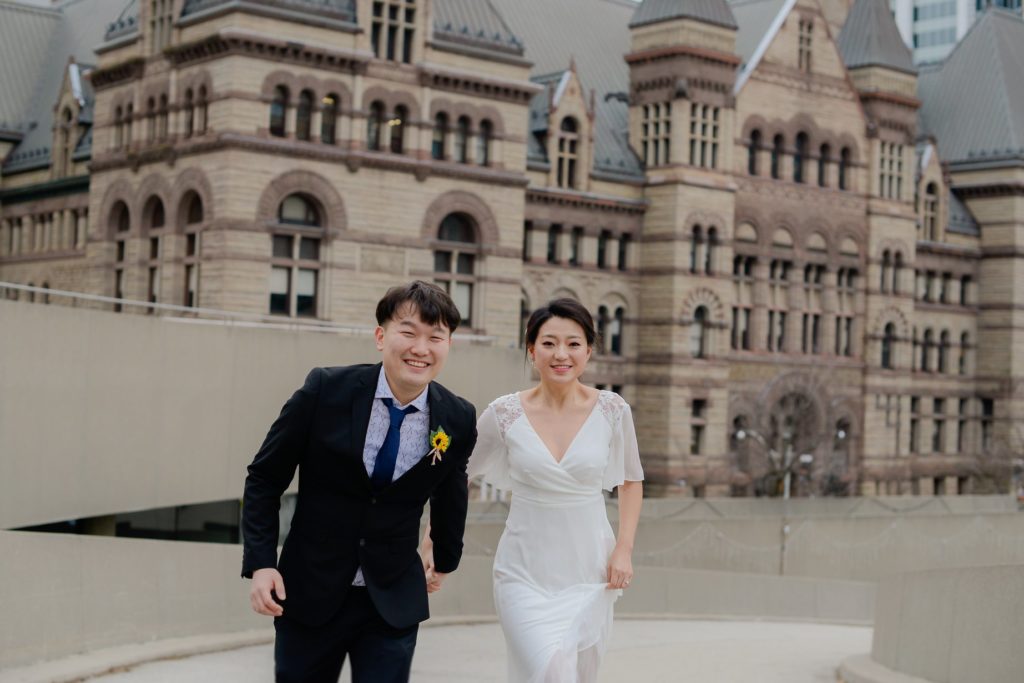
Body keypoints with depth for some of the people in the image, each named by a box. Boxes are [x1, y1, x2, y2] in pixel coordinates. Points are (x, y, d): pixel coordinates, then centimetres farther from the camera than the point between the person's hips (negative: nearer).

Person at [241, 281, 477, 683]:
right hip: (309, 594, 0)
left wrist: (445, 559, 28)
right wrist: (261, 563, -11)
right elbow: (264, 478, -3)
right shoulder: (326, 390, -12)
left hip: (394, 602, 1)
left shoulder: (458, 420, -6)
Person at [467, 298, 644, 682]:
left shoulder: (612, 411, -5)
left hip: (589, 572, 2)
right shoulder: (505, 414, -7)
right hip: (525, 574, -2)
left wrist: (624, 550, 1)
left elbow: (631, 481, 10)